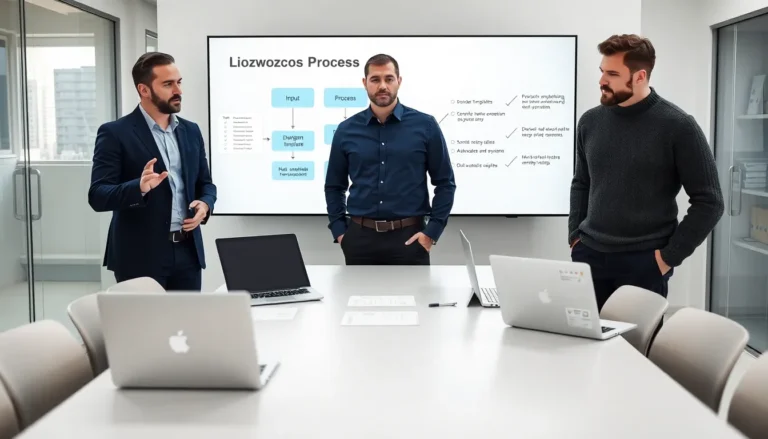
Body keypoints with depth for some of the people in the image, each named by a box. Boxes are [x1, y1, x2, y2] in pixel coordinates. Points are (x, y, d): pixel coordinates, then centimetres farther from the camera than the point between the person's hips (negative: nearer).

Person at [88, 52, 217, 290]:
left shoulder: (191, 131, 12)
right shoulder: (115, 133, -6)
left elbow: (206, 183, 19)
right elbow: (98, 196, -12)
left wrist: (205, 204, -4)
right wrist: (140, 187, -30)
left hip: (187, 251, 6)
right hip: (140, 255, -5)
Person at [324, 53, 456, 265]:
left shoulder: (425, 125, -1)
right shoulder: (346, 130, 5)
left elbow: (445, 183, 1)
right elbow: (334, 186, 13)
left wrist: (432, 231, -6)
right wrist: (339, 231, 2)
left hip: (409, 237, -2)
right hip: (360, 237, 2)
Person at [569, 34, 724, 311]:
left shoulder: (677, 126, -8)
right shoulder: (590, 122, 6)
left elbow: (709, 202, -6)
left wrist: (669, 256, -8)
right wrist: (575, 236, 7)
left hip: (644, 262, -4)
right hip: (589, 256, 4)